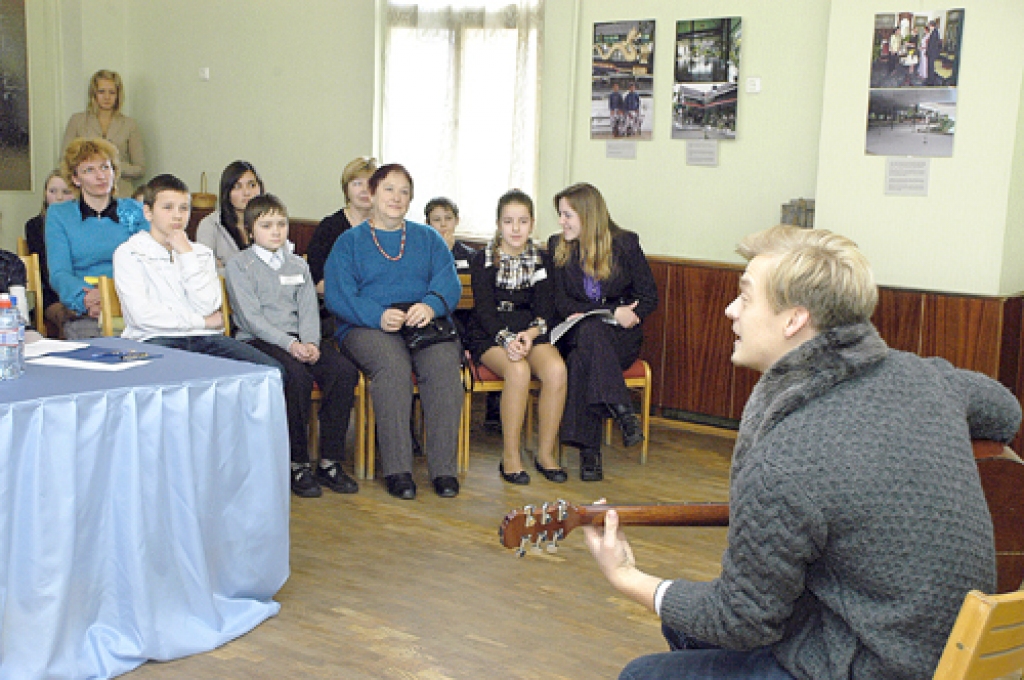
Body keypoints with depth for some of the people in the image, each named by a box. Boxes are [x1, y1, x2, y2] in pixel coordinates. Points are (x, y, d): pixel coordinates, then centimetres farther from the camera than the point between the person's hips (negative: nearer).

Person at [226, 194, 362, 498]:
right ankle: (298, 465, -21)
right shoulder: (239, 265, 3)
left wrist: (310, 342, -10)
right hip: (258, 340, -5)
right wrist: (289, 344, -19)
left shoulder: (297, 264, 20)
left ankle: (330, 462, -14)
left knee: (344, 371, -21)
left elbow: (308, 310, 11)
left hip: (298, 338, 5)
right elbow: (250, 316, -8)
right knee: (297, 376, -34)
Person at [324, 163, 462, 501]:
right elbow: (337, 294, -1)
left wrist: (431, 305, -19)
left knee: (444, 362, -31)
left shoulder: (428, 238, 22)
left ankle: (443, 467, -28)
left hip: (426, 325, 2)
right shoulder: (349, 241, 15)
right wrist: (379, 316, -20)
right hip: (366, 328, -2)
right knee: (392, 365, -35)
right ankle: (397, 470, -30)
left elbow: (448, 281, 5)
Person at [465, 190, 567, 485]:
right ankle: (510, 456, -21)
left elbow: (546, 308, 3)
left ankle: (545, 452, -16)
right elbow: (484, 309, -7)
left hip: (531, 333, 3)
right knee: (518, 370, -34)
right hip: (489, 336, -3)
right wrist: (506, 339, -26)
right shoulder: (483, 260, 3)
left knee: (556, 369, -29)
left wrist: (531, 333, -19)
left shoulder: (541, 261, 12)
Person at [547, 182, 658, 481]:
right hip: (576, 333, 1)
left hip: (621, 336, -1)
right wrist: (612, 312, -14)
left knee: (581, 361, -35)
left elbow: (649, 298, 2)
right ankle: (623, 412, -43)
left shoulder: (625, 243, 1)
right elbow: (561, 303, 1)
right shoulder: (557, 246, 6)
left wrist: (607, 315, -12)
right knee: (590, 331, -37)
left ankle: (589, 451, -36)